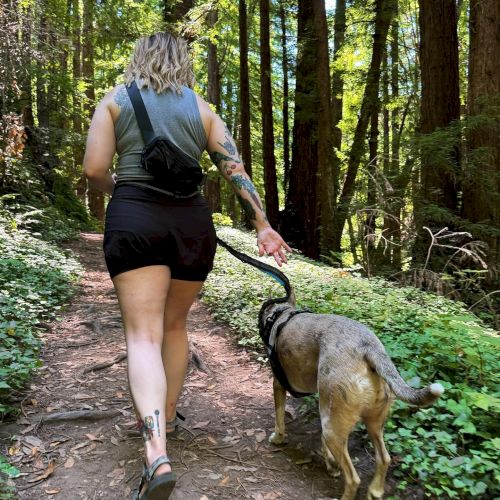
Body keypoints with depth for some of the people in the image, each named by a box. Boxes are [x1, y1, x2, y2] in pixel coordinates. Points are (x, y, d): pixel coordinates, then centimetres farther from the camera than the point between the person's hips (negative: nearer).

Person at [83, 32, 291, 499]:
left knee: (144, 334, -5)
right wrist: (263, 226, 6)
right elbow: (236, 171, 4)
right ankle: (165, 417, 35)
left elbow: (94, 169, -2)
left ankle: (157, 454, -19)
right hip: (192, 222, 3)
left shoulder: (115, 100, 8)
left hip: (133, 219, -2)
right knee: (175, 325, 19)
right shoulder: (202, 109, 12)